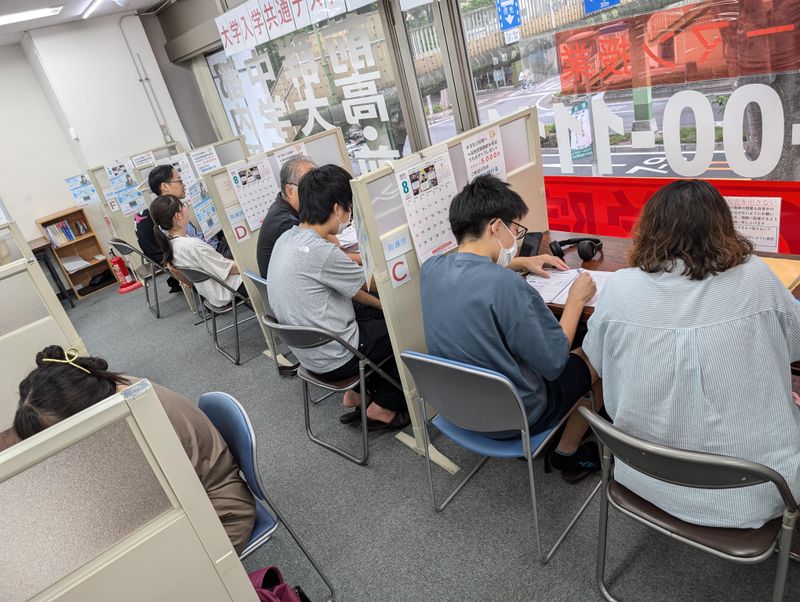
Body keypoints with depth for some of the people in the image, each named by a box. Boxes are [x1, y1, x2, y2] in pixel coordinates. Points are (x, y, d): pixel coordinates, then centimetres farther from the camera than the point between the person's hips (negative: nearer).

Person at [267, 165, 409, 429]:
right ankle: (384, 406, 18)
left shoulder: (287, 238, 1)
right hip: (333, 359, -8)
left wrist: (385, 305, 10)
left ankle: (358, 393, 26)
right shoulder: (320, 252, -28)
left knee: (382, 319, 24)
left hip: (307, 350, 9)